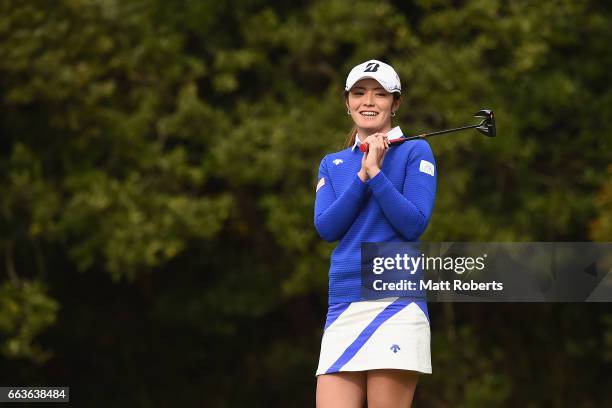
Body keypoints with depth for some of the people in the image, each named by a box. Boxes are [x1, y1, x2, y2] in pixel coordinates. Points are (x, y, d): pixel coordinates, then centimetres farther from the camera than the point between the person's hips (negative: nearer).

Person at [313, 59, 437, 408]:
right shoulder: (332, 164, 19)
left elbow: (415, 225, -7)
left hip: (395, 303, -4)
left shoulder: (415, 152, 5)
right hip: (343, 307, 4)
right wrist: (362, 175, -6)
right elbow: (326, 228, 3)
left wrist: (375, 172, -12)